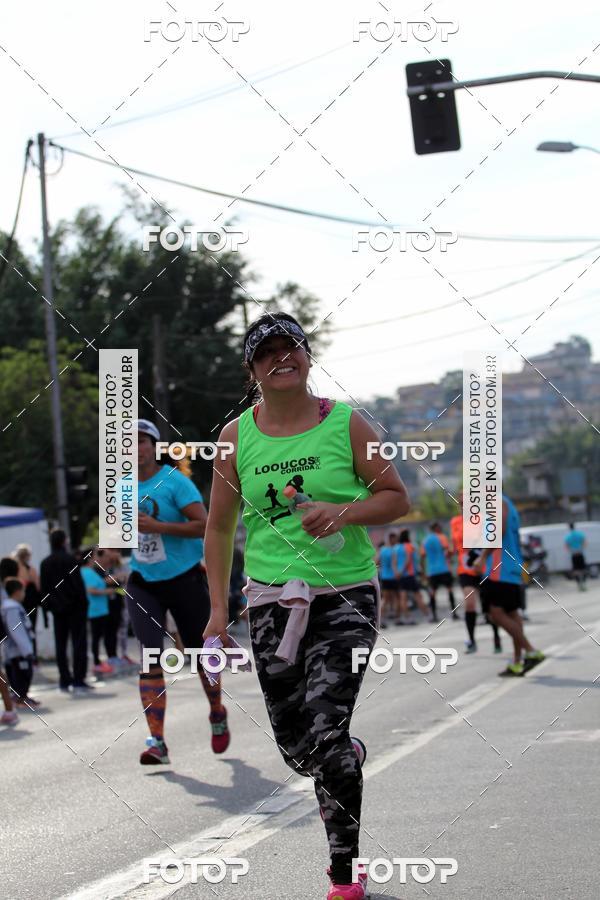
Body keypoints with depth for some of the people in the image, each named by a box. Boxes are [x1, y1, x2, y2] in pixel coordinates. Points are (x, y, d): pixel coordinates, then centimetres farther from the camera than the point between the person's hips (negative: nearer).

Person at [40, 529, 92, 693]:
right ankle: (78, 681, -7)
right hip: (74, 606, -5)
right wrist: (83, 603, -6)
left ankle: (64, 681, 9)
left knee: (60, 645, 10)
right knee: (79, 643, -2)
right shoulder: (70, 559, -11)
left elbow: (43, 588, 7)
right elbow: (78, 584, -14)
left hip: (57, 609, 5)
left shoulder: (45, 563, 5)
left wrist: (49, 605, 13)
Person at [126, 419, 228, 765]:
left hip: (185, 580, -4)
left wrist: (158, 527, -27)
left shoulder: (175, 481, -12)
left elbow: (205, 526, -20)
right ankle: (157, 741, -17)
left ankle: (218, 717, 36)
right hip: (143, 584, 4)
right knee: (150, 655, -13)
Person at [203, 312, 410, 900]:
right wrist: (218, 608, 7)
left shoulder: (347, 424, -1)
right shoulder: (236, 436, 5)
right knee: (294, 747, 4)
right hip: (271, 602, 3)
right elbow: (219, 527, 11)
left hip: (346, 595, -3)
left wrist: (343, 512, -15)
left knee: (324, 732, -16)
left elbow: (397, 498, 3)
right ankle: (351, 756, 41)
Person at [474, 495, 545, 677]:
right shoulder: (508, 504, 22)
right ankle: (517, 663, 9)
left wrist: (483, 556, -17)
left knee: (497, 614, -11)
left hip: (500, 569, -10)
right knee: (511, 614, 9)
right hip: (513, 568, 10)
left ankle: (531, 652, -13)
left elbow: (499, 531, -19)